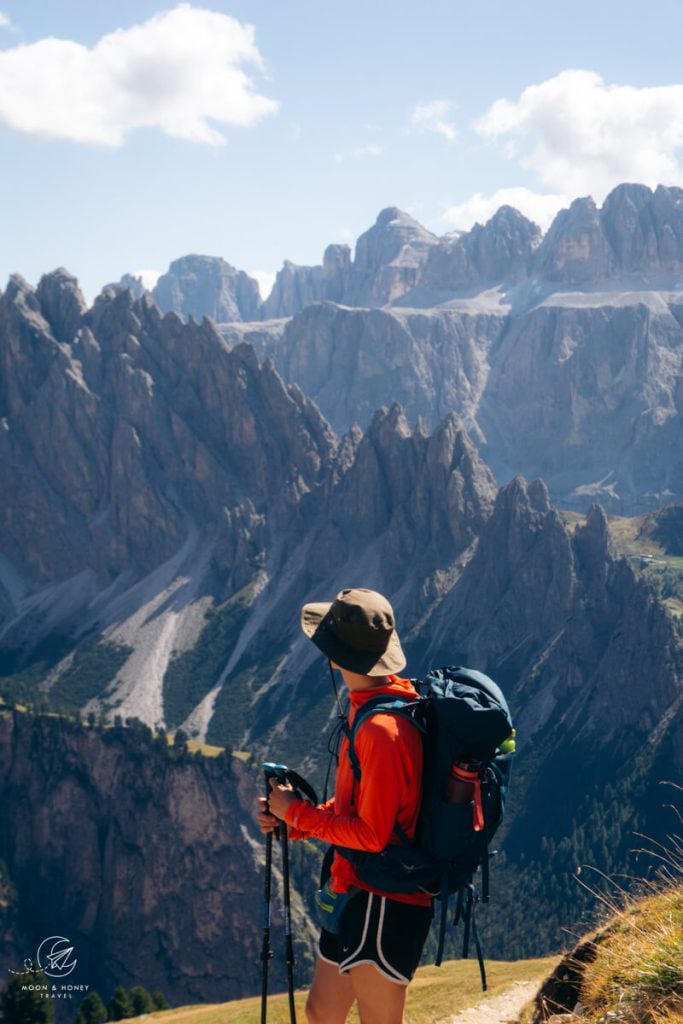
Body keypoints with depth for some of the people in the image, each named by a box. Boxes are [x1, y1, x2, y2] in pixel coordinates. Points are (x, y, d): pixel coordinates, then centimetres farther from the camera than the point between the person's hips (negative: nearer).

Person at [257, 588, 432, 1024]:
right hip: (355, 894, 10)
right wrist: (290, 819, 4)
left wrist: (297, 812, -12)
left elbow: (371, 833, -22)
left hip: (384, 904, -10)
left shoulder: (382, 730, -24)